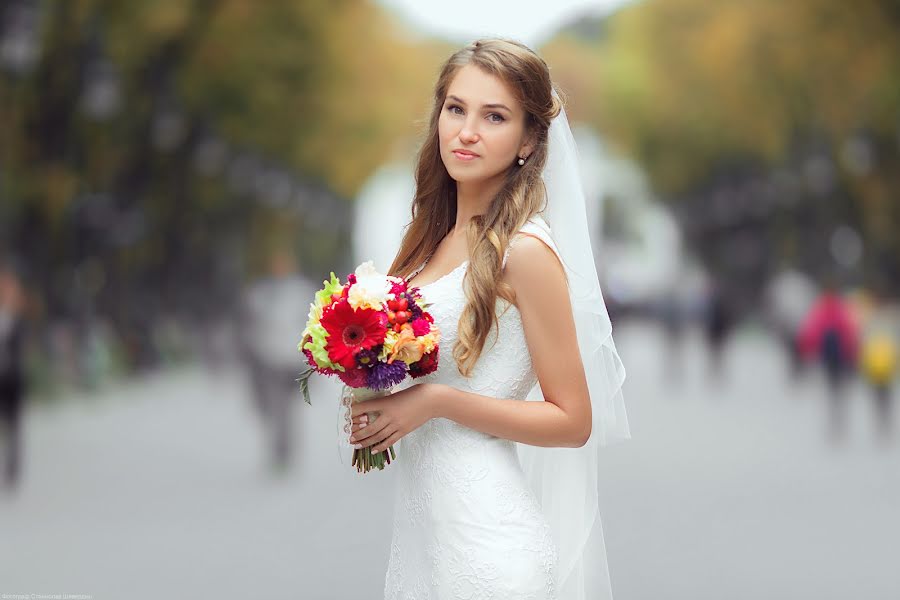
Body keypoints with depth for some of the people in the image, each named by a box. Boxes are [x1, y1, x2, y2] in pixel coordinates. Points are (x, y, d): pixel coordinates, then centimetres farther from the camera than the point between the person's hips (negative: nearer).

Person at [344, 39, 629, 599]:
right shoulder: (434, 237, 7)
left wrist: (437, 401, -19)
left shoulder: (525, 251, -15)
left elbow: (572, 421, -14)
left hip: (485, 532, -7)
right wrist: (373, 404, 1)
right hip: (419, 520, 7)